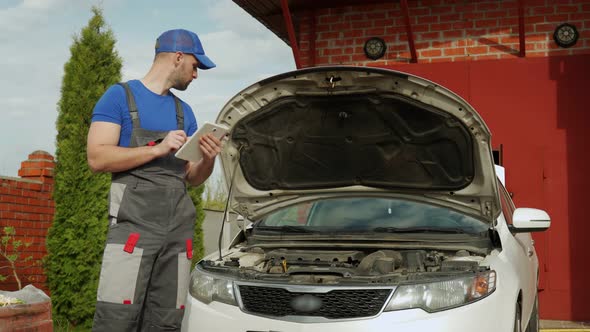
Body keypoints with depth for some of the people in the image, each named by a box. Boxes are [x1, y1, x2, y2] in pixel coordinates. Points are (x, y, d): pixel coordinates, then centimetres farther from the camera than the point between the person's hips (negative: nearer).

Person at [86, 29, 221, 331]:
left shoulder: (184, 111, 21)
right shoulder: (120, 96, 3)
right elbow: (97, 158, -9)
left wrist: (208, 159, -1)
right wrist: (158, 149, -15)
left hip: (178, 231, 6)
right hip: (133, 226, -6)